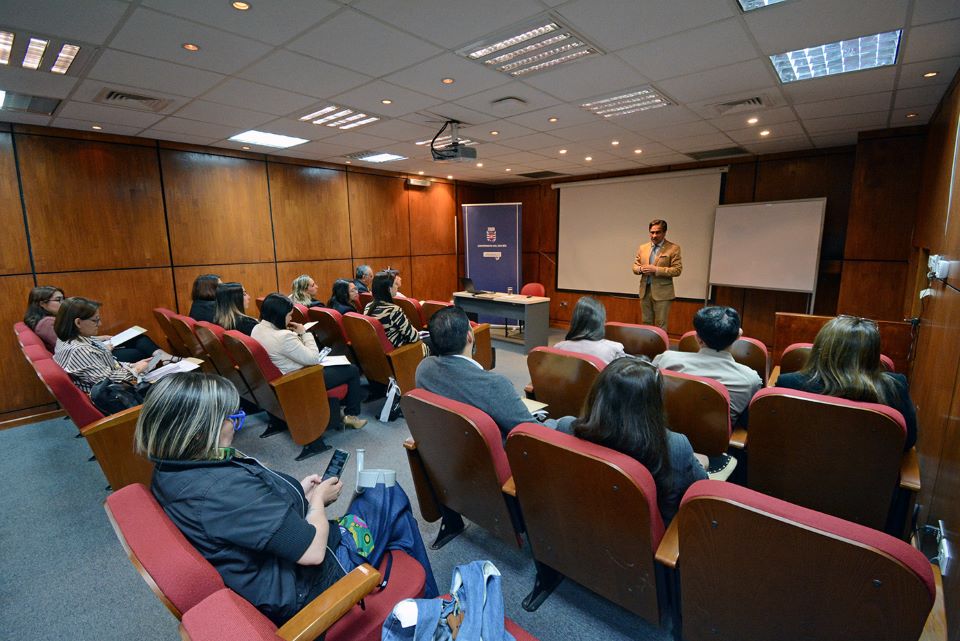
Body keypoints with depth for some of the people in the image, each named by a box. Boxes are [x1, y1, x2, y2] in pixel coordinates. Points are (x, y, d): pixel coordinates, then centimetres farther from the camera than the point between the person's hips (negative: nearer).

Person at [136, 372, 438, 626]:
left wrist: (297, 492, 1)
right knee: (391, 500, 6)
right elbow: (313, 551, -30)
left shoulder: (170, 472, -7)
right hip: (306, 587, -9)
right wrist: (318, 499, -12)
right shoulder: (225, 488, -37)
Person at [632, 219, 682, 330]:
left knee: (661, 325, 0)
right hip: (645, 291, 5)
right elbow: (635, 266, 13)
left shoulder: (673, 248, -5)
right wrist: (641, 269, -11)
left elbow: (677, 270, -11)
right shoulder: (643, 248, 11)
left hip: (662, 292, -5)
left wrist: (656, 269, -20)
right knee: (646, 323, 13)